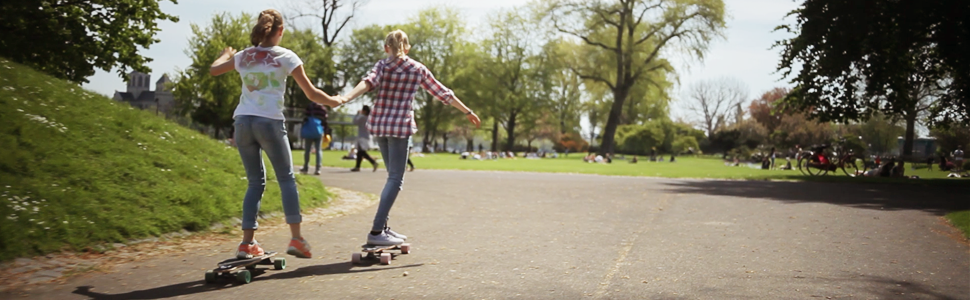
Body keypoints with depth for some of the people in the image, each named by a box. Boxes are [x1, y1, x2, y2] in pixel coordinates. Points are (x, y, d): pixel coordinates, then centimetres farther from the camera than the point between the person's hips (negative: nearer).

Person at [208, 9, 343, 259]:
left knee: (255, 182, 12)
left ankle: (247, 243, 6)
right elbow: (311, 93, 1)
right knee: (286, 178, 7)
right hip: (269, 122, -4)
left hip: (242, 122, 4)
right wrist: (334, 101, 18)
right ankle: (296, 238, -2)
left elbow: (213, 70, 28)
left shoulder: (243, 56, 12)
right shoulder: (285, 57, 1)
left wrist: (226, 54, 46)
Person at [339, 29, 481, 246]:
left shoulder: (382, 65, 6)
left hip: (379, 125, 5)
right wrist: (468, 112, 16)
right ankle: (376, 231, -12)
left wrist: (346, 98, -30)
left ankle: (382, 226, 19)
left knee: (393, 177, 17)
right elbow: (442, 93, 8)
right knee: (395, 179, -4)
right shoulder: (418, 69, 4)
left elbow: (368, 82, -15)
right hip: (400, 126, -5)